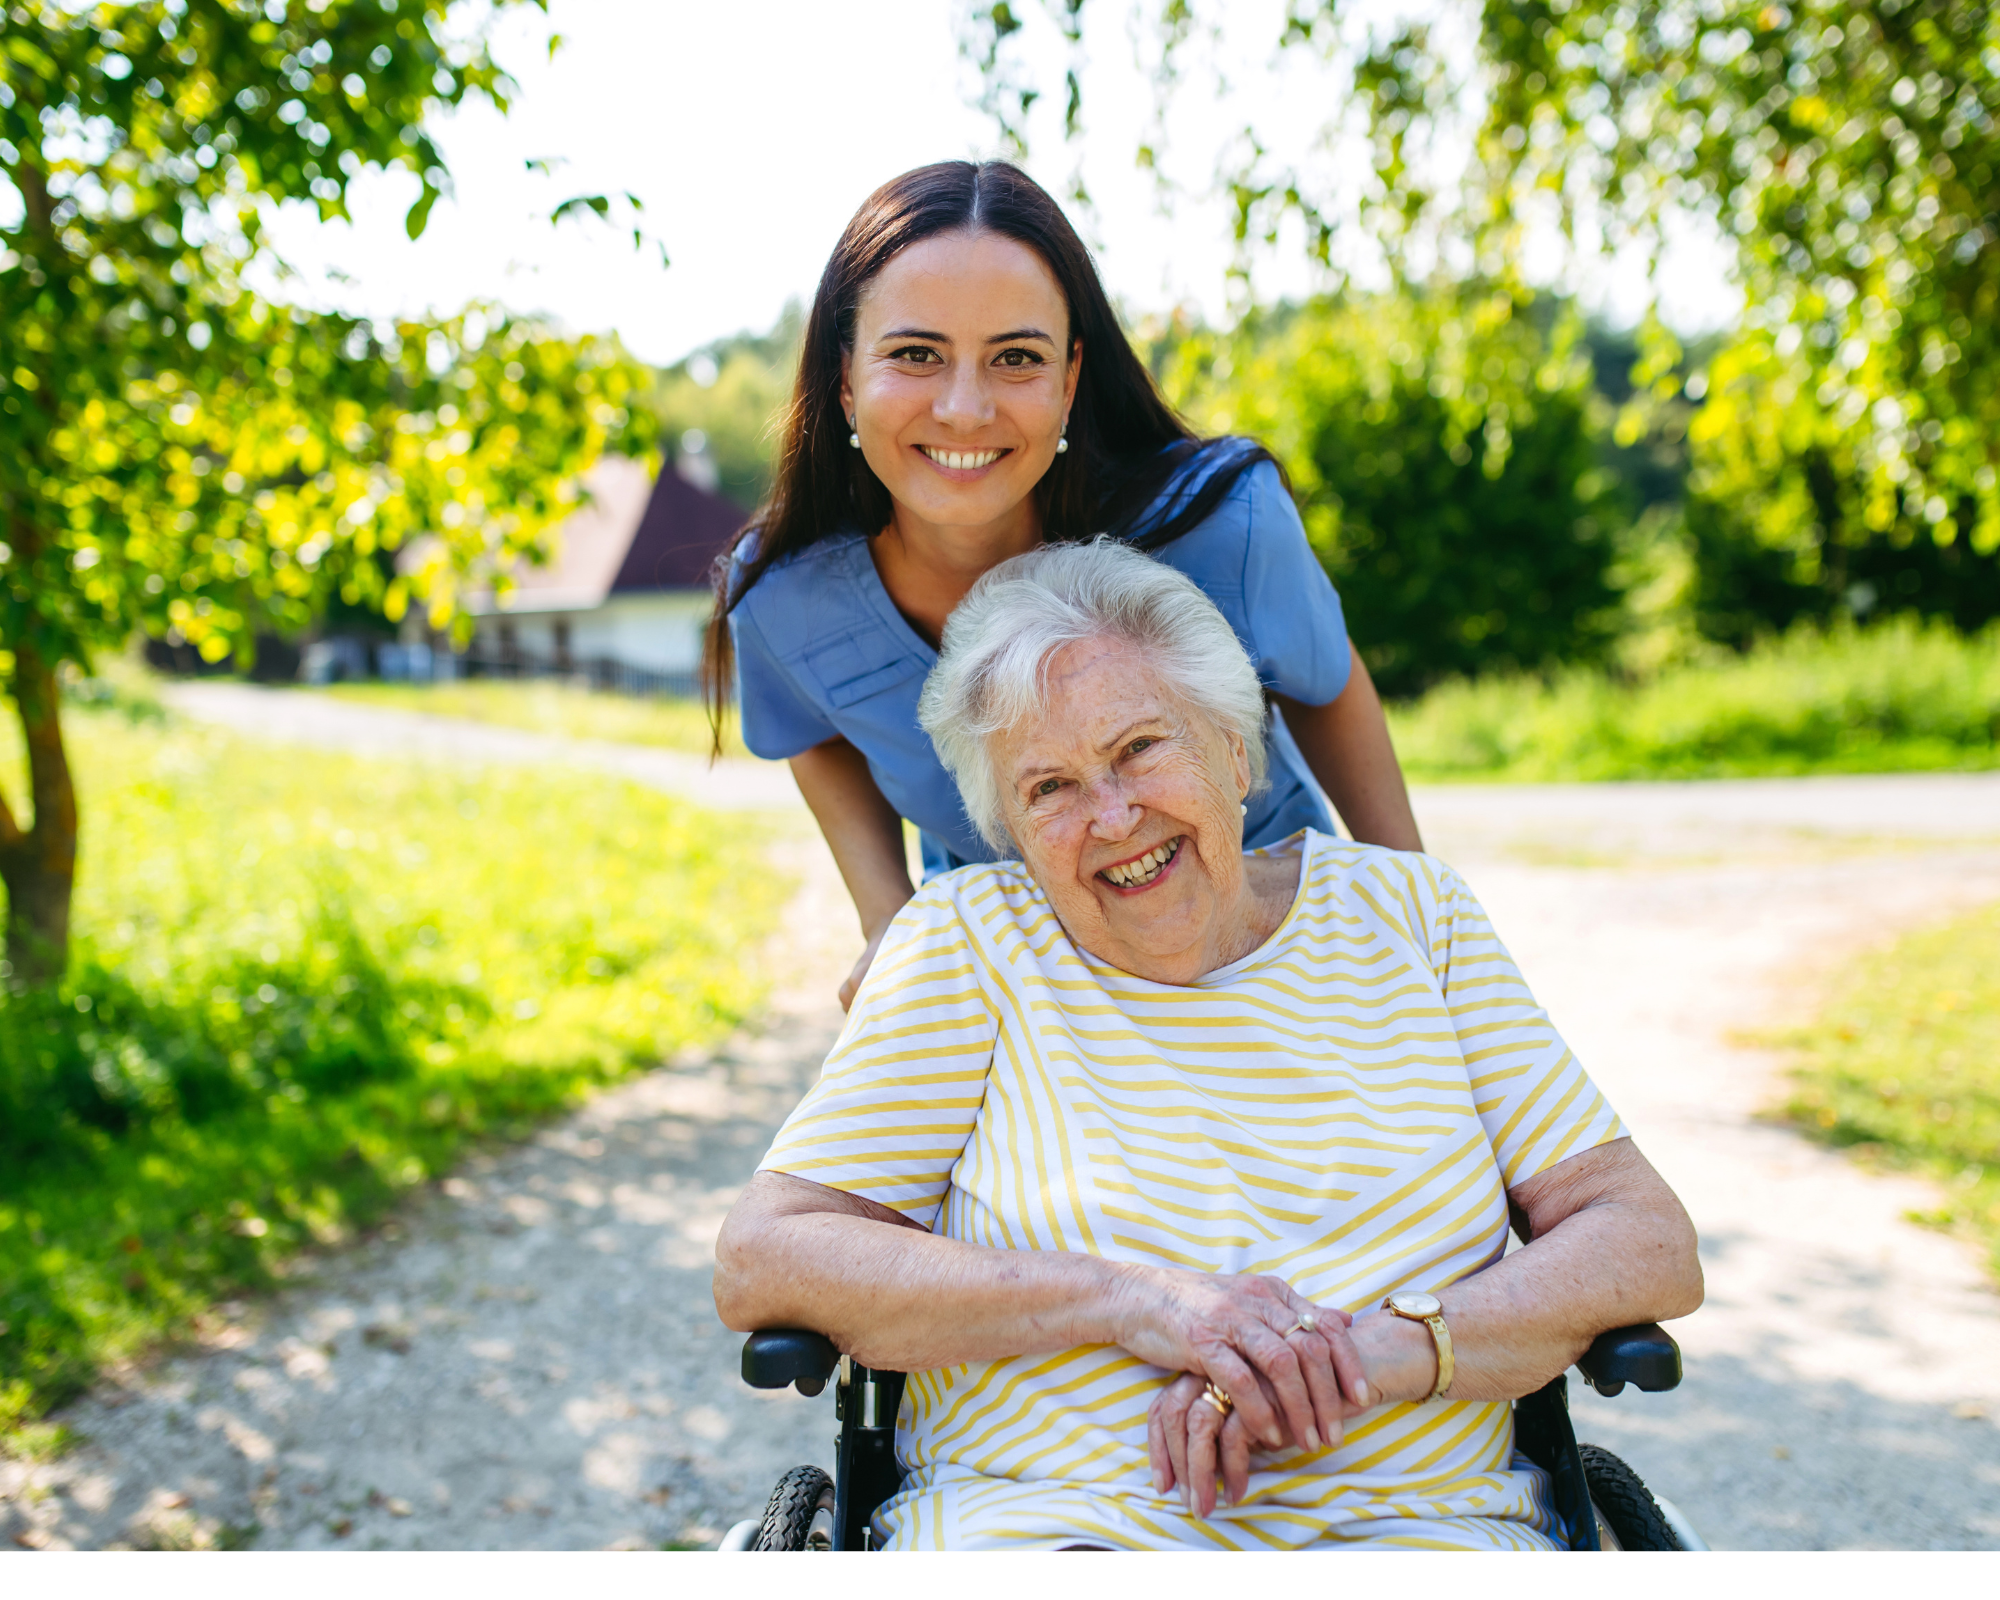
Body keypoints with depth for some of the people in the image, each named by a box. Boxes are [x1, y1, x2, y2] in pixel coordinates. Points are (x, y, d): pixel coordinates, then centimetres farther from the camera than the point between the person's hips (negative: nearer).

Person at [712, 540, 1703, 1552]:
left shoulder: (1402, 911, 12)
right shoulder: (968, 939, 8)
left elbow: (1651, 1251, 6)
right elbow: (759, 1263, -2)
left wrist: (1376, 1350, -12)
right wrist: (1127, 1300, -12)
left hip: (1417, 1519, 2)